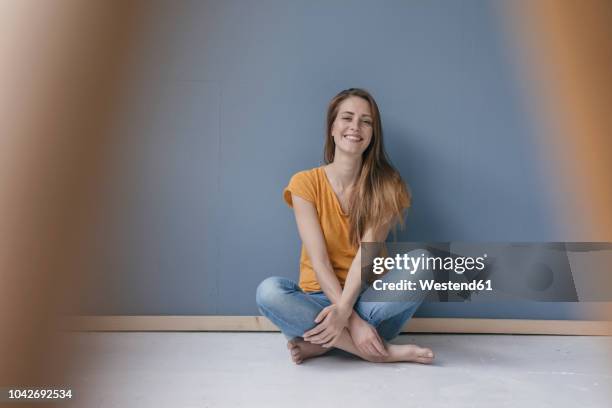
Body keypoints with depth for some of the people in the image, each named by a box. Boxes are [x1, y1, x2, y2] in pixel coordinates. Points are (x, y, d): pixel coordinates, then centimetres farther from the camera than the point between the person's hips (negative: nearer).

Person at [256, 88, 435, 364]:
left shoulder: (386, 185, -2)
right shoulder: (305, 183, -5)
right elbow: (318, 260, -13)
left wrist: (344, 310, -28)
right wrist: (352, 321, -23)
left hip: (367, 300, 1)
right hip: (319, 297, -1)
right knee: (268, 291, -31)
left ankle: (320, 342, -23)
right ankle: (381, 351, -27)